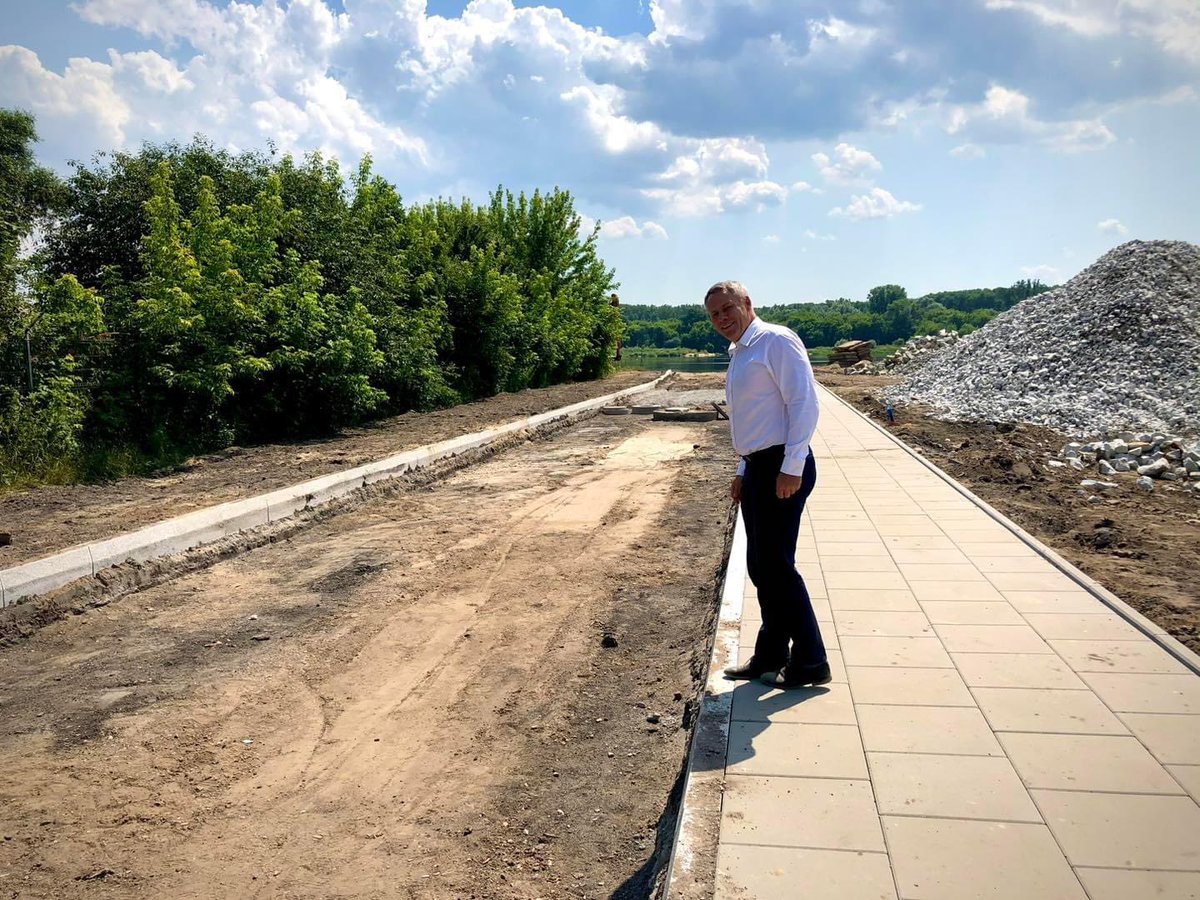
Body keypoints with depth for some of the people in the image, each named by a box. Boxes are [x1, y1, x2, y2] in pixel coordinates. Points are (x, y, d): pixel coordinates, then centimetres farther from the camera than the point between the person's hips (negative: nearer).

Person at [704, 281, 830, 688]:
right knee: (760, 567, 13)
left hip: (783, 468, -10)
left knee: (776, 566, -6)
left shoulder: (776, 341, -10)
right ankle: (770, 657, 25)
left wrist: (791, 468, -22)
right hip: (758, 467, 10)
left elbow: (804, 403, -18)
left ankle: (810, 663, 7)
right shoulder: (738, 355, 19)